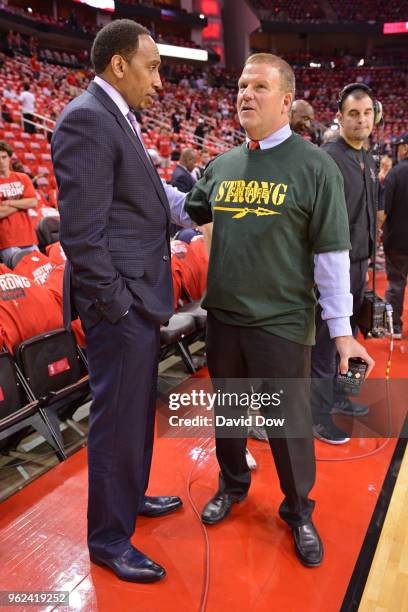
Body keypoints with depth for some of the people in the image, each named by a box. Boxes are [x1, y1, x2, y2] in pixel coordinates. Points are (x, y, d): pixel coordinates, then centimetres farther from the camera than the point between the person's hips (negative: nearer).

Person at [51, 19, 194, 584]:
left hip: (140, 297, 10)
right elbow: (82, 233, -20)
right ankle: (108, 537, 24)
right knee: (119, 416, 3)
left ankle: (131, 495, 43)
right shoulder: (86, 119, -15)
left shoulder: (118, 118, 16)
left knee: (137, 407, 21)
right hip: (120, 302, -10)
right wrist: (116, 306, -18)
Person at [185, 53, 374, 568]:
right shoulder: (221, 166, 6)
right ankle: (233, 484, 44)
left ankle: (298, 510, 33)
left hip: (282, 322, -4)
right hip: (222, 315, 5)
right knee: (228, 409, 19)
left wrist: (341, 329, -9)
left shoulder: (314, 166, -7)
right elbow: (188, 212, 19)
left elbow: (331, 253, -8)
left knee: (289, 420, 8)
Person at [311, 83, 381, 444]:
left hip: (359, 263, 9)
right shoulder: (328, 159, -15)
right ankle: (319, 414, 13)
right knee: (325, 342, 1)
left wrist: (368, 255, 17)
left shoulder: (369, 161, 13)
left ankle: (336, 396, 34)